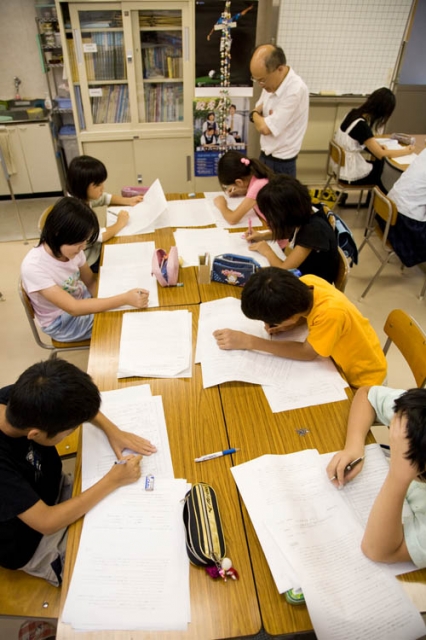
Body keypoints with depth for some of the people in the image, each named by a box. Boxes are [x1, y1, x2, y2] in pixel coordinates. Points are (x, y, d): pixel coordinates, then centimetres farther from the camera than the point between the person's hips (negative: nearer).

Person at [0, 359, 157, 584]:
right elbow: (47, 522, -33)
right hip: (33, 543, -5)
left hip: (53, 490, 6)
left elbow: (75, 403, -4)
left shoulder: (20, 396, -24)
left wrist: (113, 431, -16)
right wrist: (113, 481, -28)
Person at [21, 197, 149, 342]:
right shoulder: (33, 267, -34)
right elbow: (73, 308, -36)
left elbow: (91, 282, -1)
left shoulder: (71, 248, -15)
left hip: (81, 299, 6)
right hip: (62, 322, -6)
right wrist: (124, 299, -42)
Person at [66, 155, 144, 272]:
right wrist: (120, 224, -22)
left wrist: (128, 201, 4)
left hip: (94, 248, 8)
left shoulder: (83, 197, -5)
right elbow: (100, 236, -40)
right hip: (87, 263, -8)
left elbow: (105, 198, 17)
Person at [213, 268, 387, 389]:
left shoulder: (331, 312, -41)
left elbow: (307, 353, -29)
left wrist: (248, 341, -32)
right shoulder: (306, 283, -22)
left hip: (362, 377, -6)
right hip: (342, 359, 6)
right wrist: (286, 325, -20)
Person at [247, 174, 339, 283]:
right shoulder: (305, 214, -8)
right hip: (302, 273, 7)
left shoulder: (314, 229, -30)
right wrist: (263, 235, 1)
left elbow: (284, 269, -30)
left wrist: (266, 251, -13)